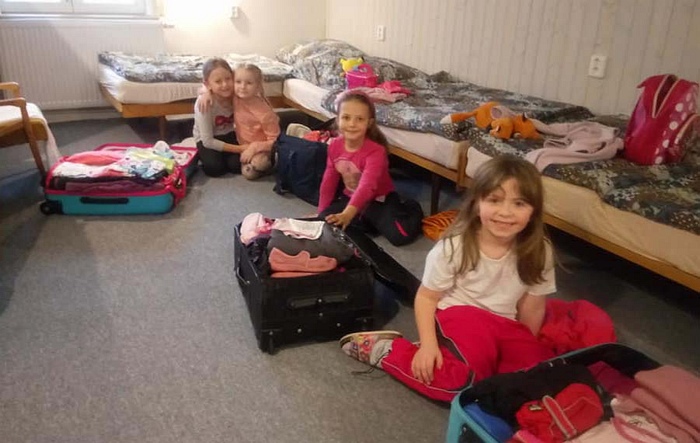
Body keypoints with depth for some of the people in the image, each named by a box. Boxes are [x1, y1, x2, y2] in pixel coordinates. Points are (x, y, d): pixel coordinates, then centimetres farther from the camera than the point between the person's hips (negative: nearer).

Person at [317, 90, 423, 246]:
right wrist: (321, 213, 2)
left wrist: (348, 213, -57)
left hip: (379, 200, -5)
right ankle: (370, 221, -4)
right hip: (351, 197, 6)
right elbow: (329, 181, 3)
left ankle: (409, 209, 8)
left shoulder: (375, 151, -27)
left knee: (401, 234, -26)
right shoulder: (334, 146, -8)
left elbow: (367, 186, -42)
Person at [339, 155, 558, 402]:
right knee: (464, 380, -31)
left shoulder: (539, 252, -8)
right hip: (457, 317, -4)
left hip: (504, 328, 5)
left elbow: (532, 310, 2)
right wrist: (428, 345, -18)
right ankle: (384, 349, -11)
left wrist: (527, 356, 3)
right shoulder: (453, 246, -16)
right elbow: (427, 297, -8)